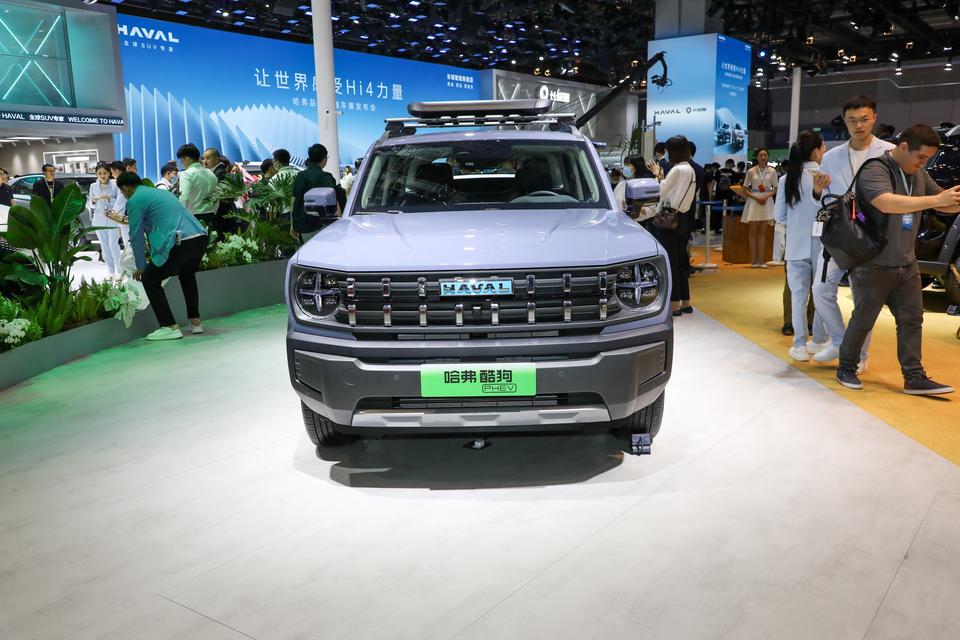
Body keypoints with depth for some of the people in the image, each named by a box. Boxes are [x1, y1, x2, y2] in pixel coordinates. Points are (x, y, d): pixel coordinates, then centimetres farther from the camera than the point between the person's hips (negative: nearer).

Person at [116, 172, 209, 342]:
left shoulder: (134, 201, 5)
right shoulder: (160, 192, 29)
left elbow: (136, 236, 6)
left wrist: (141, 267, 17)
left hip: (180, 243, -8)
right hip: (200, 238, 8)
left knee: (149, 279, 11)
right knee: (187, 275, 34)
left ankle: (171, 327, 6)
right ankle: (195, 322, 31)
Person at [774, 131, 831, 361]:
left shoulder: (786, 180, -2)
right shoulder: (826, 177, -11)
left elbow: (780, 216, 5)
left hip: (796, 245, 2)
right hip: (821, 243, -2)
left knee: (799, 294, 7)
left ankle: (800, 345, 9)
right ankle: (819, 341, 22)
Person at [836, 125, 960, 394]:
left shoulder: (920, 175, 9)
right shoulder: (875, 170, -16)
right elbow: (887, 203, -34)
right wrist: (936, 200, -33)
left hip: (907, 264, 7)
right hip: (873, 265, -7)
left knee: (911, 320, 6)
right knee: (863, 320, 4)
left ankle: (914, 377, 11)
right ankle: (846, 368, 21)